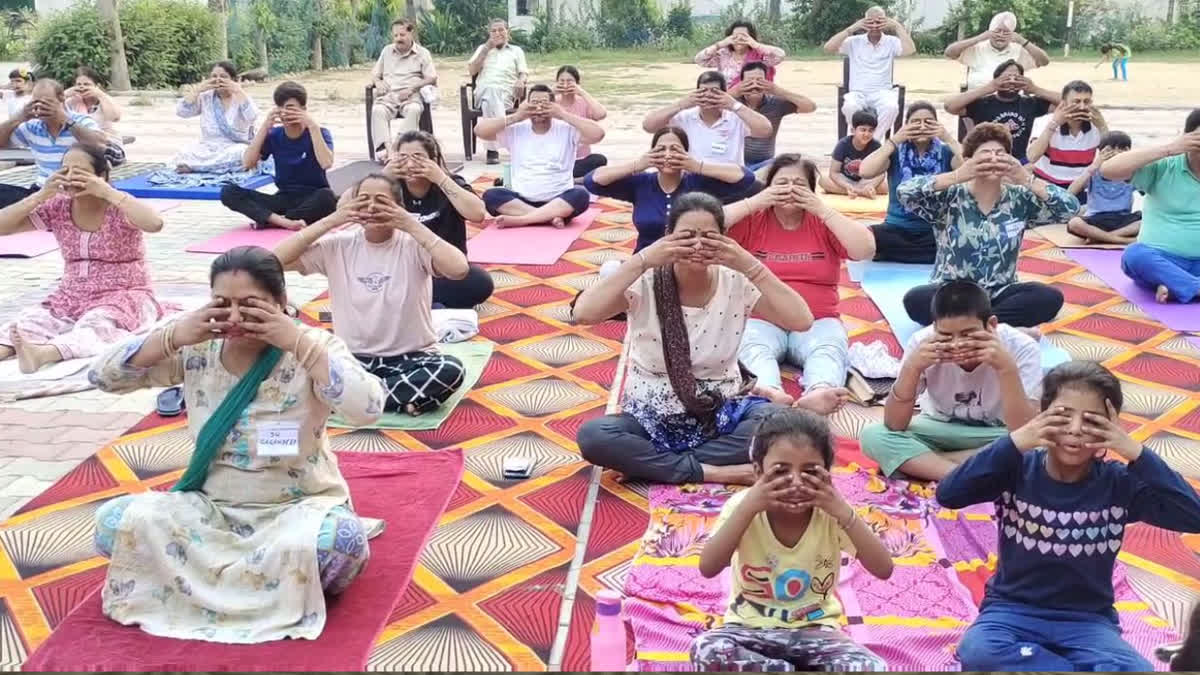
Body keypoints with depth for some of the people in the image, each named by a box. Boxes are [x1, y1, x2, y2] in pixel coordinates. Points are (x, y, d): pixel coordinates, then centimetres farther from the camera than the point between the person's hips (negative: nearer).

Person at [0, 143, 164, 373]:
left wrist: (107, 192, -27)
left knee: (97, 325, -38)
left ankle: (42, 353, -63)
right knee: (25, 322, -22)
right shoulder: (58, 208, 3)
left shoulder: (118, 208, -10)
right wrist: (42, 195, -11)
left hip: (124, 298, -5)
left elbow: (155, 223, -33)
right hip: (71, 299, 6)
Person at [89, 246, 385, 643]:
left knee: (340, 541, -38)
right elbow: (102, 377, -5)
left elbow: (369, 409, -31)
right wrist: (173, 337, -20)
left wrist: (300, 341, -33)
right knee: (114, 522, -18)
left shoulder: (312, 349, -14)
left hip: (298, 507, -5)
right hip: (212, 506, 5)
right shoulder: (197, 351, -4)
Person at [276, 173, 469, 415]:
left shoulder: (413, 245, -9)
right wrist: (329, 222, -13)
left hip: (410, 357, -1)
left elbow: (459, 269, -27)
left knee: (450, 370, -33)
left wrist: (413, 225, -22)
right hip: (353, 358, 2)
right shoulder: (338, 245, 0)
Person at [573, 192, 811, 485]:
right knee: (592, 436, -31)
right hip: (652, 420, -1)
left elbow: (802, 321, -18)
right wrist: (642, 260, -30)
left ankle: (654, 464, -18)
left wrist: (751, 266, -24)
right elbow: (582, 313, -29)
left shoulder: (737, 283, -7)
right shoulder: (646, 284, -12)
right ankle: (714, 473, -22)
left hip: (721, 416, 2)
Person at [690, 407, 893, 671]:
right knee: (705, 650, -32)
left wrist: (845, 513, -31)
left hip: (814, 629, 1)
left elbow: (884, 570, -21)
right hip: (751, 627, 0)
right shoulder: (744, 506, -15)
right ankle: (803, 668, -13)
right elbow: (708, 568, -28)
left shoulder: (830, 513, -13)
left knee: (872, 668, -27)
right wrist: (747, 507, -35)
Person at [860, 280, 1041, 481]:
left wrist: (1007, 368, -42)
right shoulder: (922, 342, -23)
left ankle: (923, 463, -22)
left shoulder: (1021, 348, -25)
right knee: (873, 436, -26)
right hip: (941, 430, 1)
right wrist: (912, 367, -36)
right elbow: (893, 426, -22)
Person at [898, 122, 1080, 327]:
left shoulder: (1019, 200, 0)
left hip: (999, 295, 2)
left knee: (1051, 297, -22)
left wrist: (1025, 179, -25)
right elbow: (904, 192, -24)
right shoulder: (950, 198, -7)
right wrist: (959, 175, -34)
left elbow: (1070, 207, -12)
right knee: (915, 300, -32)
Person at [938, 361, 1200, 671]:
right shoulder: (1018, 470, -9)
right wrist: (1013, 443, -28)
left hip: (1088, 620, 0)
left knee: (1134, 669, -30)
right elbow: (948, 494, -23)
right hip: (1012, 610, 0)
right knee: (977, 652, -33)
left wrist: (1137, 454, -24)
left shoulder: (1119, 484, -5)